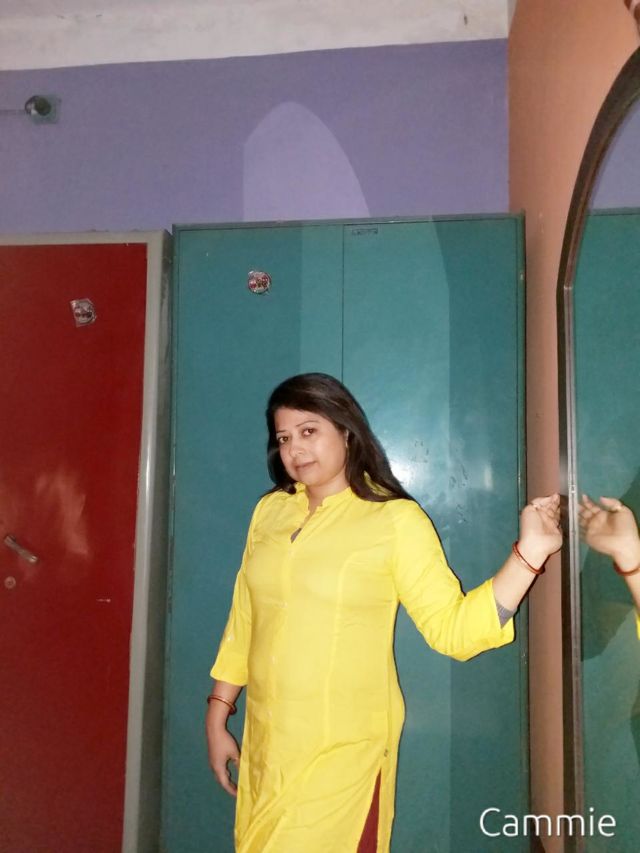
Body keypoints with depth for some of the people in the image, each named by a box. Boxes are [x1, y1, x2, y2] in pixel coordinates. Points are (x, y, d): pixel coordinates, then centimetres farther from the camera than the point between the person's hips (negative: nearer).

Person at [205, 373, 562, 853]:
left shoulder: (396, 519, -12)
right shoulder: (269, 510, 1)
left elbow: (453, 630, -17)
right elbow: (244, 620, 8)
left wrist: (529, 553, -27)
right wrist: (218, 715, 9)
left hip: (344, 751, -4)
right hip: (264, 741, 5)